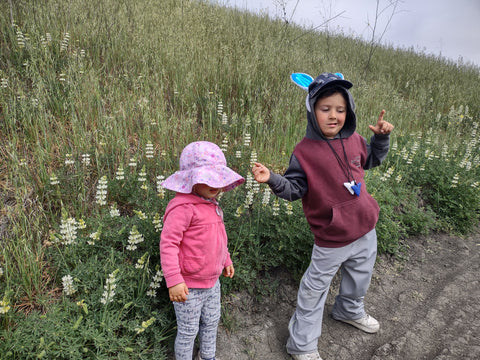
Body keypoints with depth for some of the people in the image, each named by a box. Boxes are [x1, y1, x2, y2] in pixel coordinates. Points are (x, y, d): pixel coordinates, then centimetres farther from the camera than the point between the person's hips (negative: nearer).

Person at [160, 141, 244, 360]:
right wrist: (173, 281, -30)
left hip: (212, 282, 9)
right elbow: (168, 244, -27)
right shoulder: (183, 207, -25)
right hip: (188, 287, -8)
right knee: (188, 331, 12)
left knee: (211, 323, 26)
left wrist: (226, 261, 24)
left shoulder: (211, 204, 4)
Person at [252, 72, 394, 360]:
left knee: (360, 277, 29)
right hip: (332, 239, -6)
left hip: (365, 230, 6)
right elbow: (295, 188, -13)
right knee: (315, 290, 6)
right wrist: (272, 179, -30)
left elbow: (372, 159, 20)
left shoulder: (354, 140, 0)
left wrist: (382, 137, 4)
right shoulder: (305, 151, -17)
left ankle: (350, 310, 62)